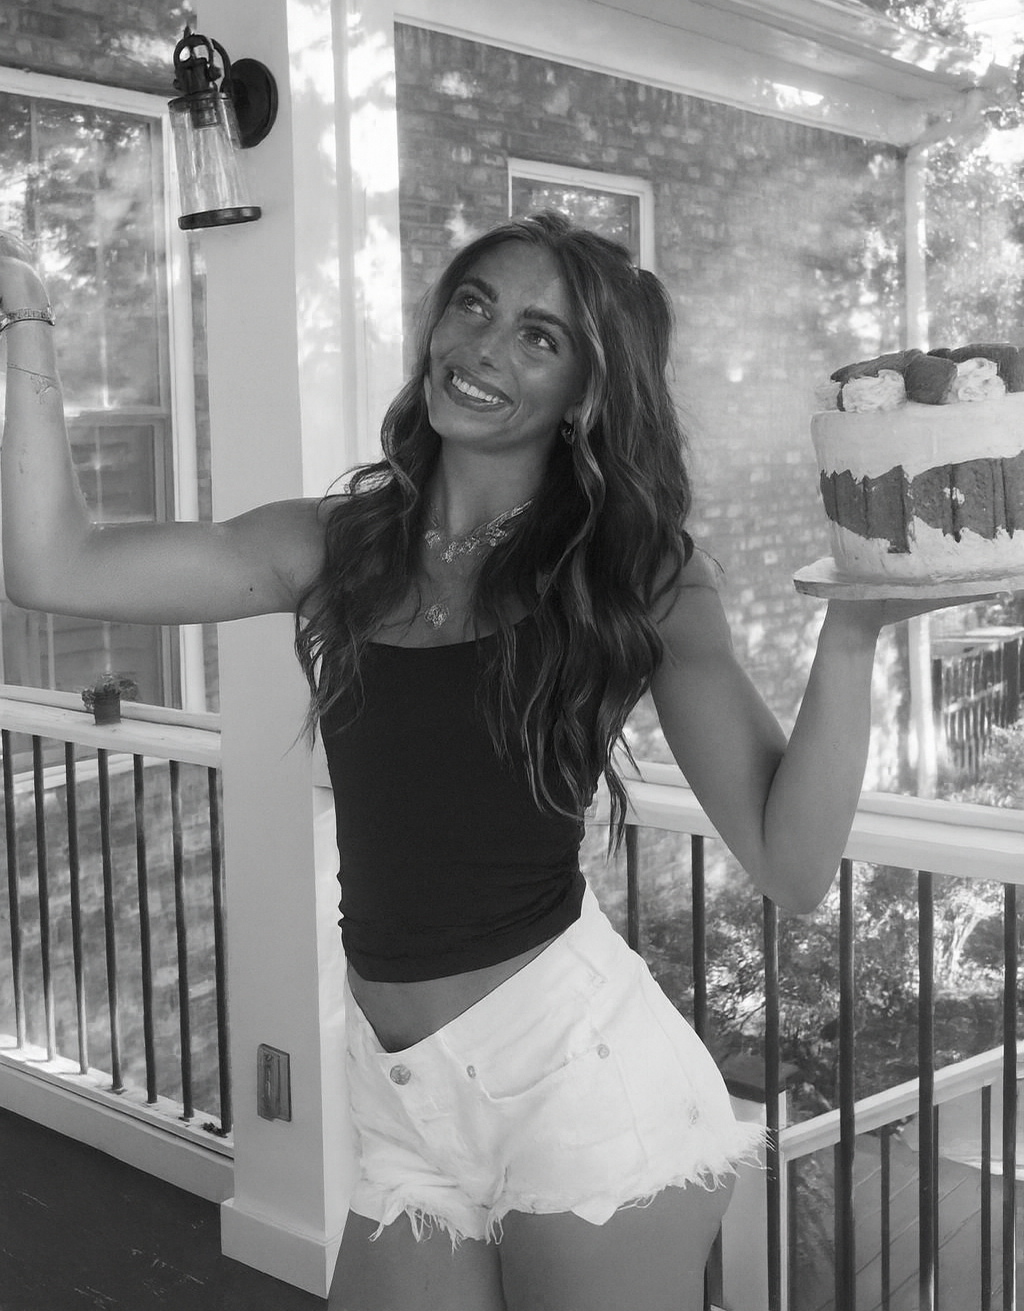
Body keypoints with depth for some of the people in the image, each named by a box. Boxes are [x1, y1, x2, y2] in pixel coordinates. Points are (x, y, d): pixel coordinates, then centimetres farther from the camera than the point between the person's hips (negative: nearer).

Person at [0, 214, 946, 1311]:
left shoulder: (635, 576, -4)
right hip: (404, 1101, 4)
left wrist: (851, 633, -22)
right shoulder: (337, 544, 4)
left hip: (577, 1067, -3)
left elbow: (791, 867, -11)